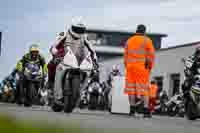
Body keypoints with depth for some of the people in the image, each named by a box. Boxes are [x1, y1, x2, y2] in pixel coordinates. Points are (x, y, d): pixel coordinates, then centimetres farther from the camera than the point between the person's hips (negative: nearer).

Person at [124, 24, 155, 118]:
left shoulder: (129, 41, 10)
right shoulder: (147, 41, -2)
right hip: (142, 68, -3)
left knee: (131, 88, 6)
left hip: (131, 67, 3)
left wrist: (127, 68, 13)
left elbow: (126, 56, 8)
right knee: (144, 89, -3)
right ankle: (146, 111, -10)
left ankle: (132, 110, 2)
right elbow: (151, 55, -6)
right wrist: (150, 68, 2)